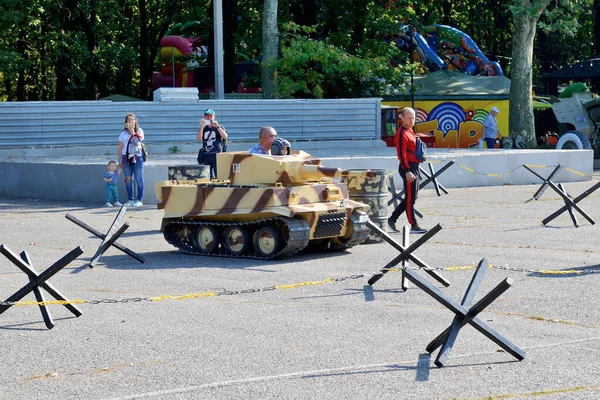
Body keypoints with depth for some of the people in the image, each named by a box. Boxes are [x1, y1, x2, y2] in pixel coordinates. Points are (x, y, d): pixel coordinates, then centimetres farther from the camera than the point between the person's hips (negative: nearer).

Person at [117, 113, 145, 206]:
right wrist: (119, 161, 3)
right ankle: (130, 199, 9)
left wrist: (132, 131, -12)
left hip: (137, 157, -2)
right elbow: (120, 148, 10)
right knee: (128, 179, 3)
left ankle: (139, 200, 0)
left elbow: (137, 142, -12)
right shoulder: (123, 134, 10)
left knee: (139, 179, -3)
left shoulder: (139, 131, 4)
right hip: (126, 157, 2)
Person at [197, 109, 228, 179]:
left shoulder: (219, 127, 9)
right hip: (206, 156, 2)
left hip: (217, 154, -2)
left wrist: (217, 126, -15)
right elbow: (199, 139, -3)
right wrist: (201, 127, -14)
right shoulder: (203, 128, 14)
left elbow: (225, 137, -8)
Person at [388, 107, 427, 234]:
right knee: (410, 198, -4)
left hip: (414, 167, 10)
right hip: (408, 168, -10)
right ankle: (414, 226, 0)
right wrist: (407, 171, -25)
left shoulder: (410, 132, 18)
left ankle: (391, 220, 17)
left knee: (411, 197, 13)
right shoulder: (402, 133, -14)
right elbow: (401, 154, -20)